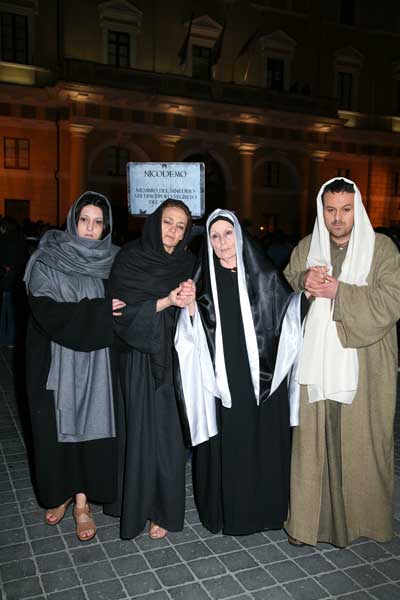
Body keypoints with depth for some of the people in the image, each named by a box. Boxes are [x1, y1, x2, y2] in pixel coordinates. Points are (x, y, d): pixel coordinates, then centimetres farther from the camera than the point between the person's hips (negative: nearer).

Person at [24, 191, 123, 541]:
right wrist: (96, 311, -18)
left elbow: (122, 307, 7)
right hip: (56, 360, -1)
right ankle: (62, 492, 30)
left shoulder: (113, 261, 4)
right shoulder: (47, 261, -5)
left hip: (97, 361, 2)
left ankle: (82, 501, 19)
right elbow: (46, 312, -15)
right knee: (58, 427, 8)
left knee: (91, 425, 3)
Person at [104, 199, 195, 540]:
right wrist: (167, 301, -22)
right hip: (139, 358, -3)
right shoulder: (130, 259, -4)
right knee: (141, 428, 1)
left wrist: (190, 300, -16)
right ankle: (136, 502, 20)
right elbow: (123, 310, -13)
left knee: (168, 431, 4)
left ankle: (163, 508, 19)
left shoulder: (186, 263, 7)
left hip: (173, 356, 3)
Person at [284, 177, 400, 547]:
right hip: (316, 363, 3)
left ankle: (362, 516, 24)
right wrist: (303, 280, -7)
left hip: (364, 367, -2)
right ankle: (311, 517, 18)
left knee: (360, 443, 4)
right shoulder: (306, 248, 11)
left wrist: (339, 291, -16)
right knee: (313, 441, 4)